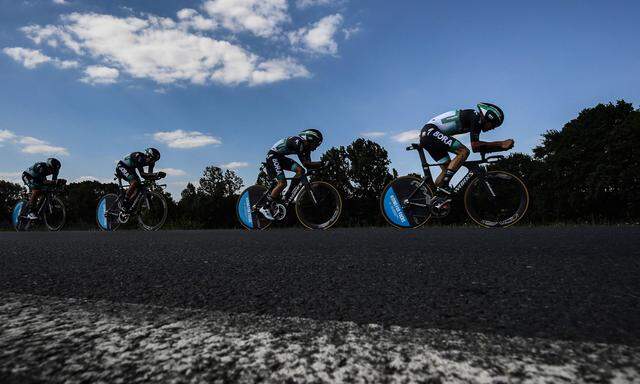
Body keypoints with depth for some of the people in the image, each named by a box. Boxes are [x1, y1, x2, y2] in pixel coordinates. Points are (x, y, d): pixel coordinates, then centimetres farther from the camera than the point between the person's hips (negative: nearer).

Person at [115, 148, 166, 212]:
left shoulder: (150, 161, -14)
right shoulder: (139, 158, -36)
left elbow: (150, 174, -13)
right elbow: (142, 174, -43)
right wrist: (156, 174, -53)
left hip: (130, 169, 8)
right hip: (121, 167, -8)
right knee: (134, 182, -29)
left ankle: (128, 206, -3)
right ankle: (124, 204, -20)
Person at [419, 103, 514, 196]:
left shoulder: (477, 121, 19)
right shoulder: (476, 117, -10)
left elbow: (477, 146, 20)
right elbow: (475, 146, -18)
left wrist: (501, 145, 15)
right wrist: (501, 144, -12)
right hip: (431, 131, -10)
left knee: (447, 169, 9)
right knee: (464, 151, -17)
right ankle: (443, 185, -19)